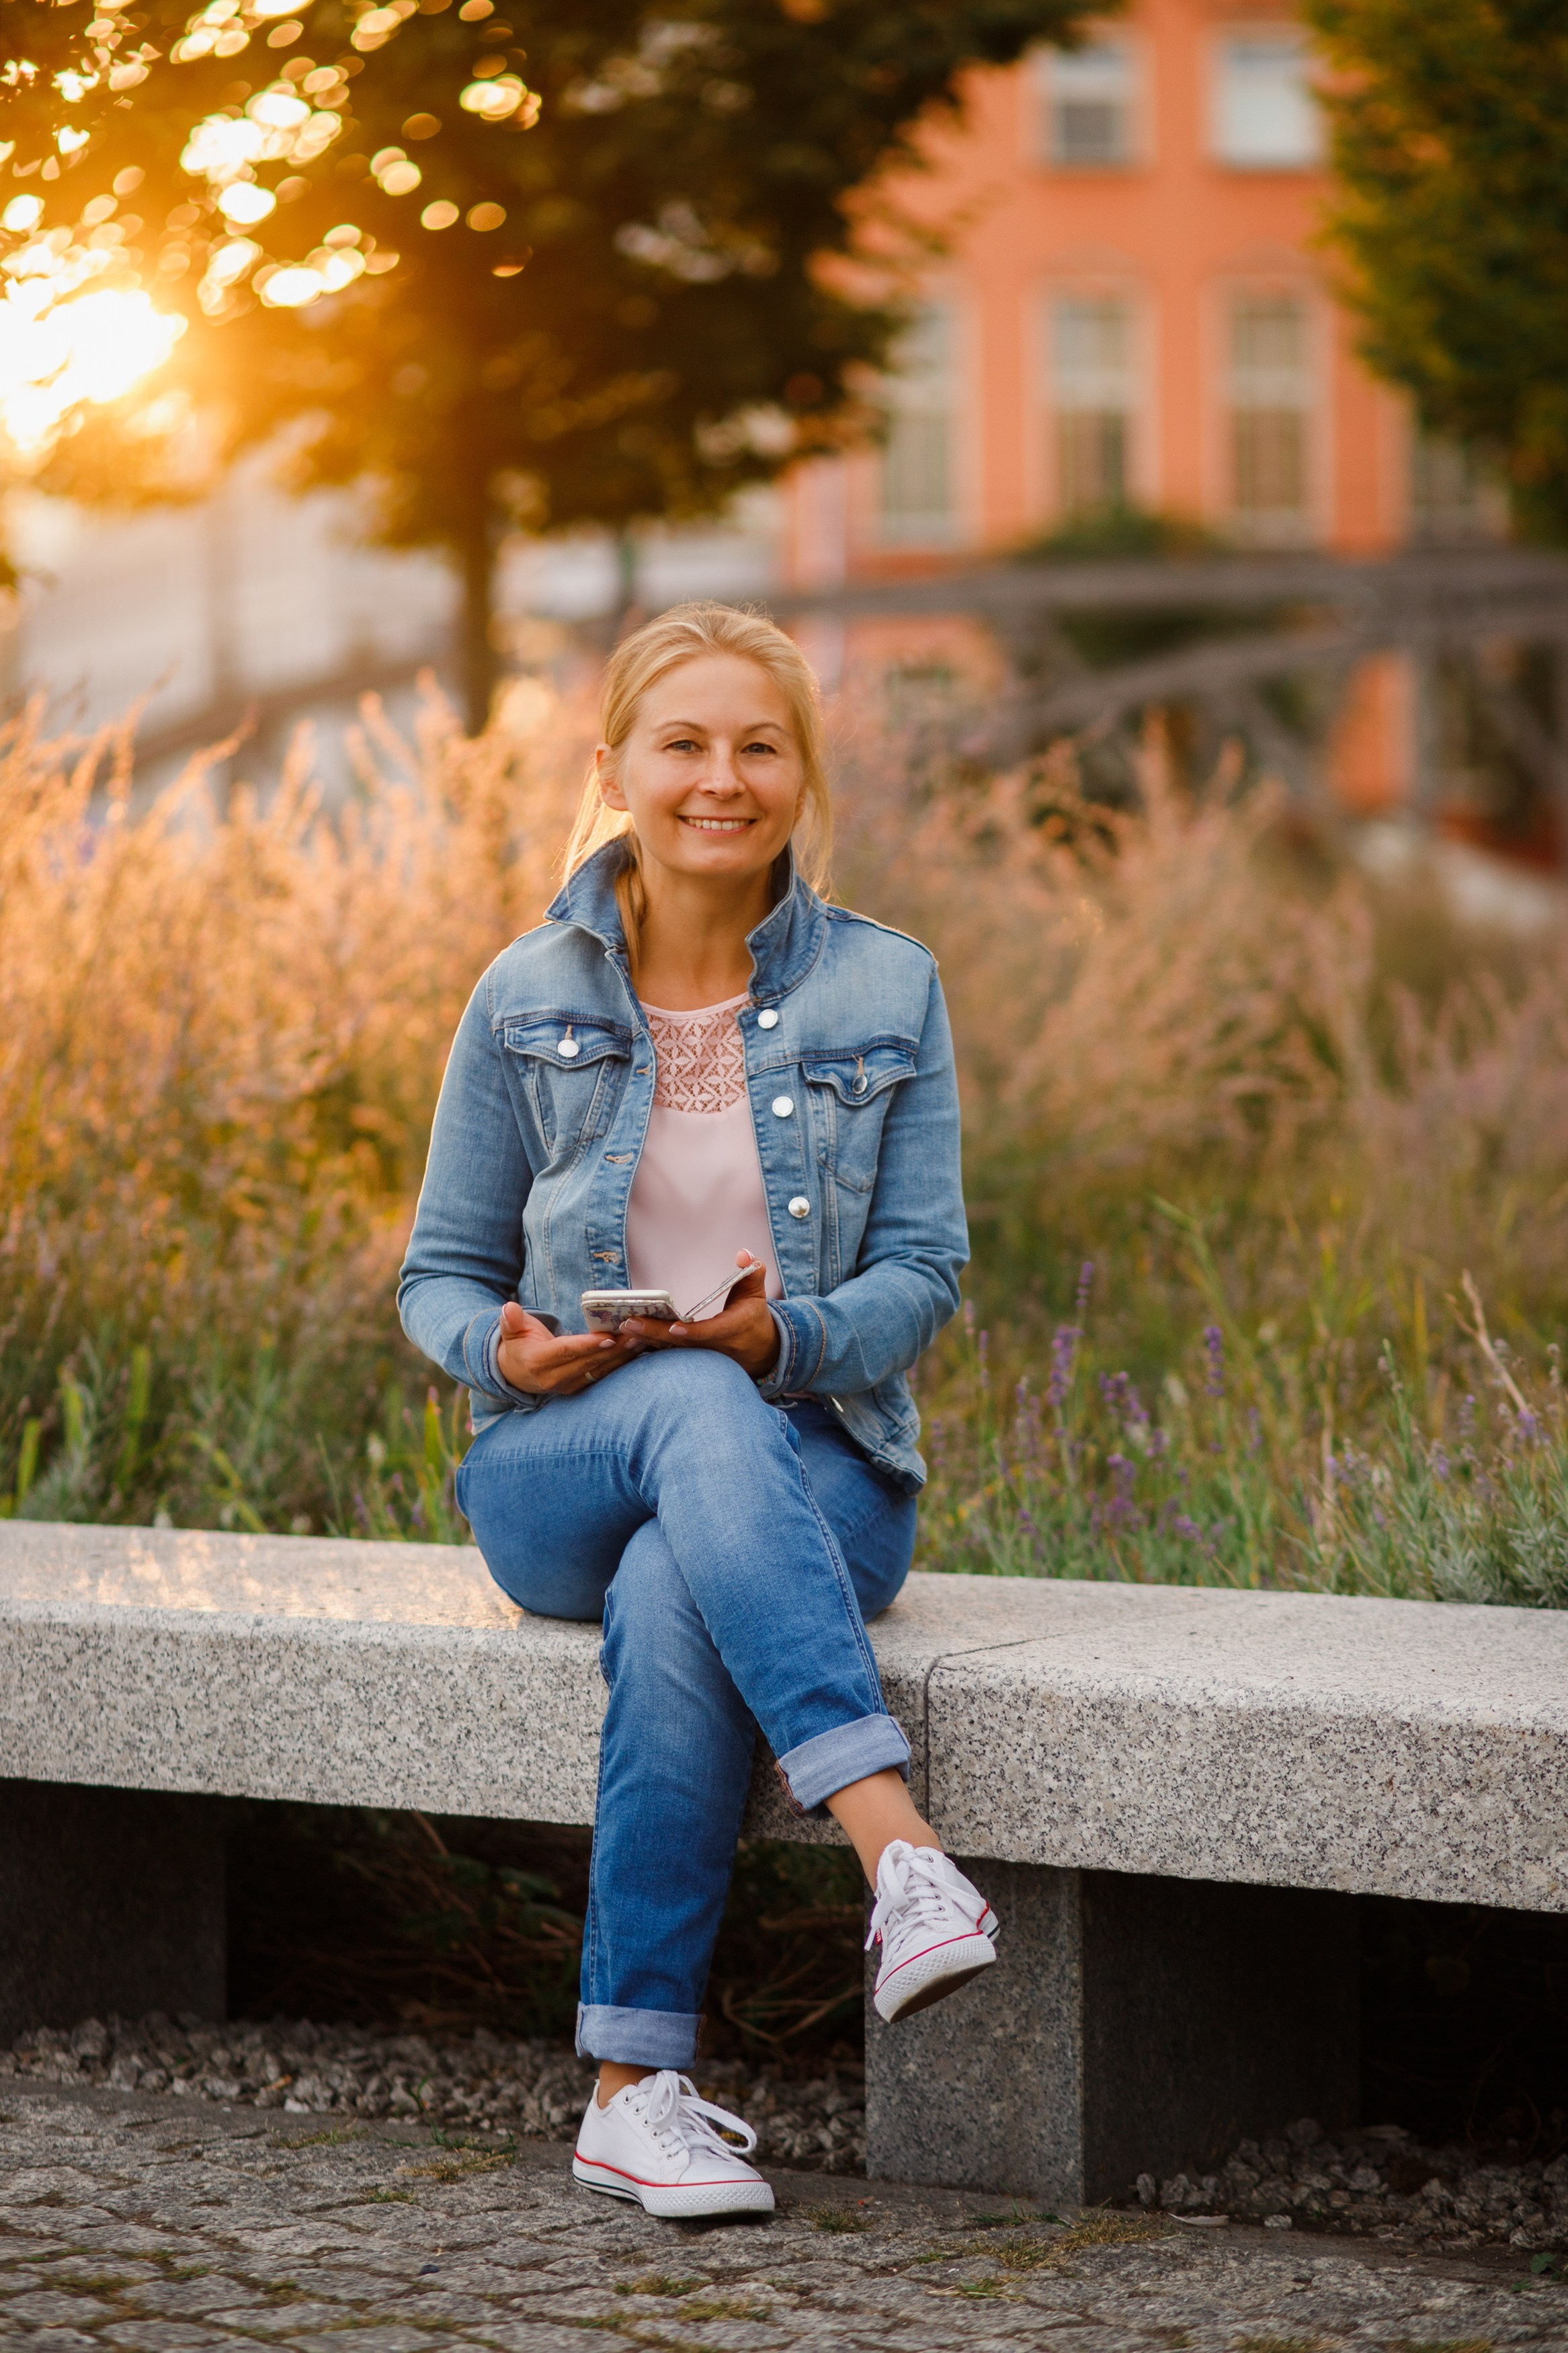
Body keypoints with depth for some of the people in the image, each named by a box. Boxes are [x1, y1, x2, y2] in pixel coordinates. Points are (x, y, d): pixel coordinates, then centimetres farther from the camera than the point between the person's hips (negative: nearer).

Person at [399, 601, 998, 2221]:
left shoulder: (886, 993, 3)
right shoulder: (527, 999, 5)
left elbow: (923, 1273, 2)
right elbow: (442, 1274, 10)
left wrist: (790, 1339, -20)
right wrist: (504, 1348, -15)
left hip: (813, 1462, 0)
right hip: (559, 1472, 0)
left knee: (674, 1601, -38)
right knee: (698, 1411, -39)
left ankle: (634, 2088, -37)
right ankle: (898, 1852, -51)